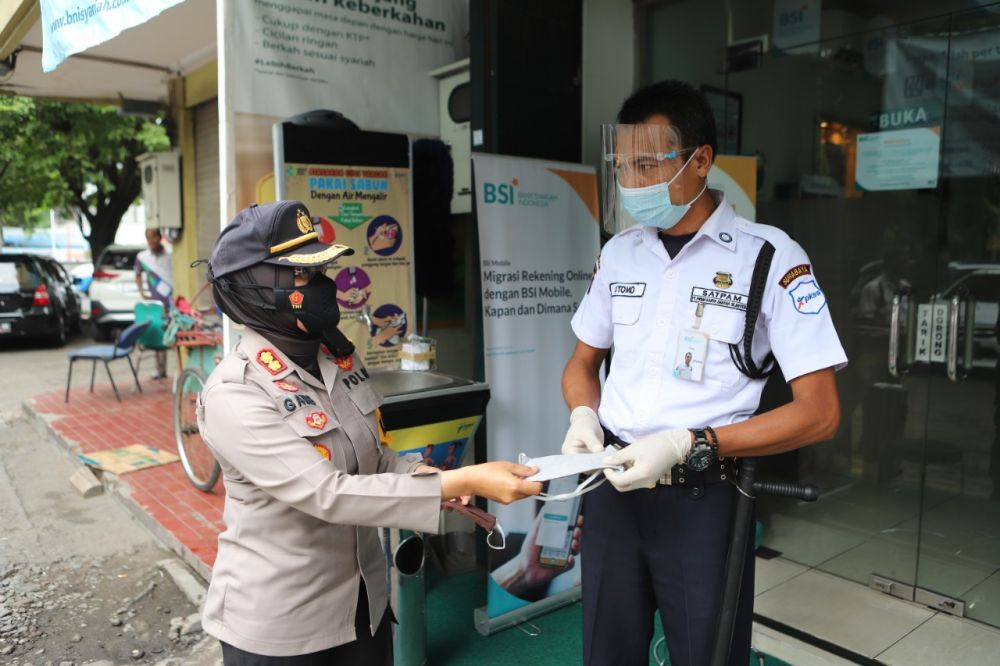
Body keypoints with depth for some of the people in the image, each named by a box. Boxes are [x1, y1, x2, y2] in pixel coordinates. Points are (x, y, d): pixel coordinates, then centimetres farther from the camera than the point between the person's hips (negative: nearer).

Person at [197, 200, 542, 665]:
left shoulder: (339, 359, -2)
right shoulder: (233, 395, -22)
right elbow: (327, 494, -30)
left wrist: (432, 476, -10)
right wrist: (463, 483, -34)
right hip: (278, 624, -6)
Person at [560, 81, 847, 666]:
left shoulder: (771, 258, -11)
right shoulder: (619, 252, 5)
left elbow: (819, 413, -12)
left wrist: (688, 446, -21)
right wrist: (584, 416, -6)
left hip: (702, 498, -4)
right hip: (613, 485, 5)